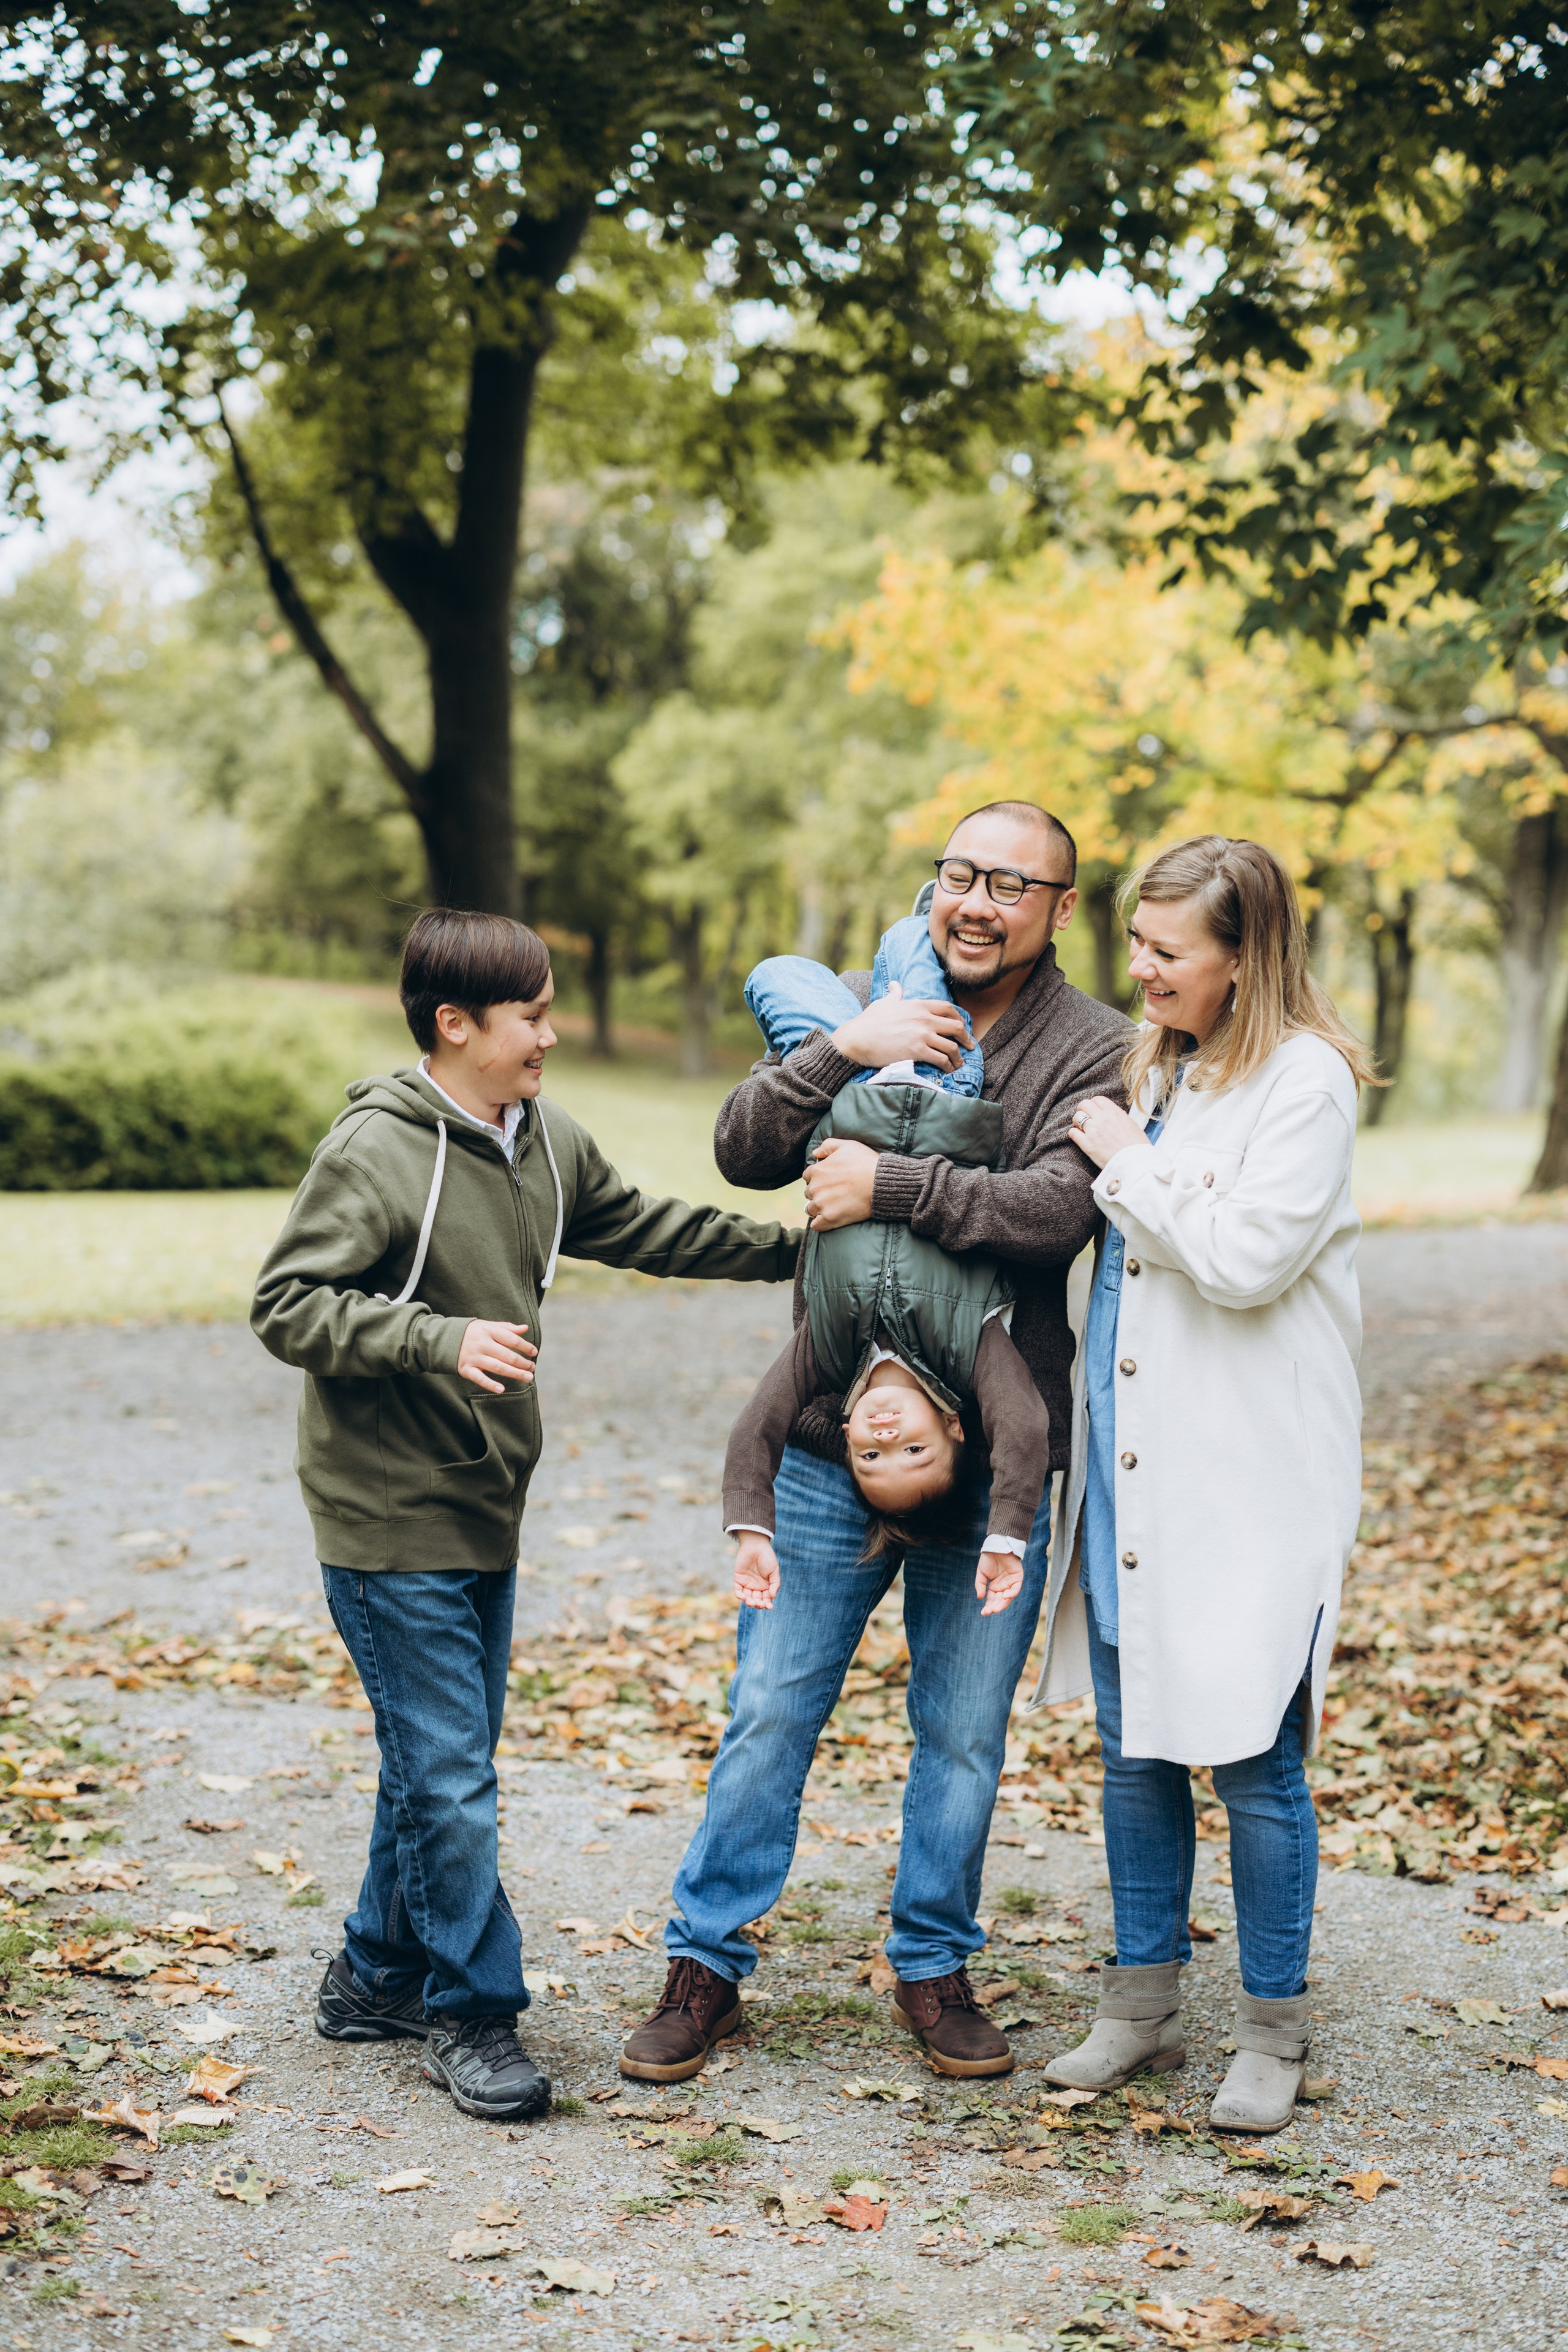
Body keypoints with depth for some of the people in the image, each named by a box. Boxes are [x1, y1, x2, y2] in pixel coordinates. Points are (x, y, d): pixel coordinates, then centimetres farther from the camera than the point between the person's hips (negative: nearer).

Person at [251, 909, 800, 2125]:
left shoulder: (551, 1144, 7)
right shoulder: (374, 1149, -16)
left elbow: (646, 1230, 21)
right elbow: (286, 1304, -18)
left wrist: (796, 1248, 23)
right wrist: (444, 1340, -28)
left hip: (485, 1515, 8)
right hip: (389, 1522, -8)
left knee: (445, 1760, 16)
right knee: (448, 1777, -4)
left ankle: (381, 1971, 31)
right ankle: (473, 2012, 9)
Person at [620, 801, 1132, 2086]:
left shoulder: (1097, 1049, -3)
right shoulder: (863, 1004, 6)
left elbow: (1060, 1207, -19)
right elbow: (745, 1151, -3)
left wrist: (890, 1185, -21)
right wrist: (843, 1051, -17)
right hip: (828, 1440, 2)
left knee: (965, 1731, 11)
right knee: (771, 1711, 7)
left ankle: (935, 1967, 28)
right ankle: (706, 1964, 20)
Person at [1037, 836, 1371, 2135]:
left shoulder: (1305, 1079, -10)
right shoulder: (1150, 1065, 13)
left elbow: (1246, 1257, -20)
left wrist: (1127, 1162, -11)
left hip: (1250, 1484, -7)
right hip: (1131, 1470, 7)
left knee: (1252, 1761, 0)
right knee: (1135, 1749, 13)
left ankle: (1274, 2032, 16)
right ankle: (1143, 2004, 27)